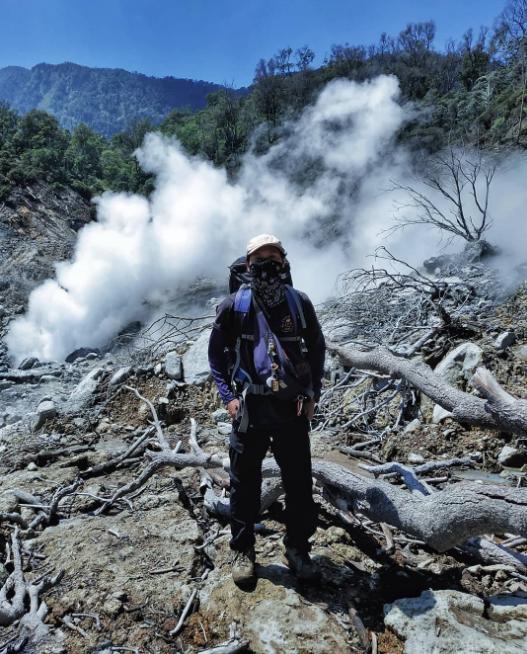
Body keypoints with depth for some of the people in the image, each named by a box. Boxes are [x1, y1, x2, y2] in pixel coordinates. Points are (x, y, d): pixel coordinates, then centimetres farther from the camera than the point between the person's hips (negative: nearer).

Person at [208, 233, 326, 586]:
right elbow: (217, 354, 5)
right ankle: (243, 549, 30)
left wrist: (313, 393, 2)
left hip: (293, 408, 1)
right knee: (245, 482, 10)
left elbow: (317, 349, 10)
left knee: (299, 482, 10)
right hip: (250, 408, -1)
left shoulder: (299, 302, 0)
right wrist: (228, 395, -5)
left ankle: (298, 547, 32)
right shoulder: (233, 305, -3)